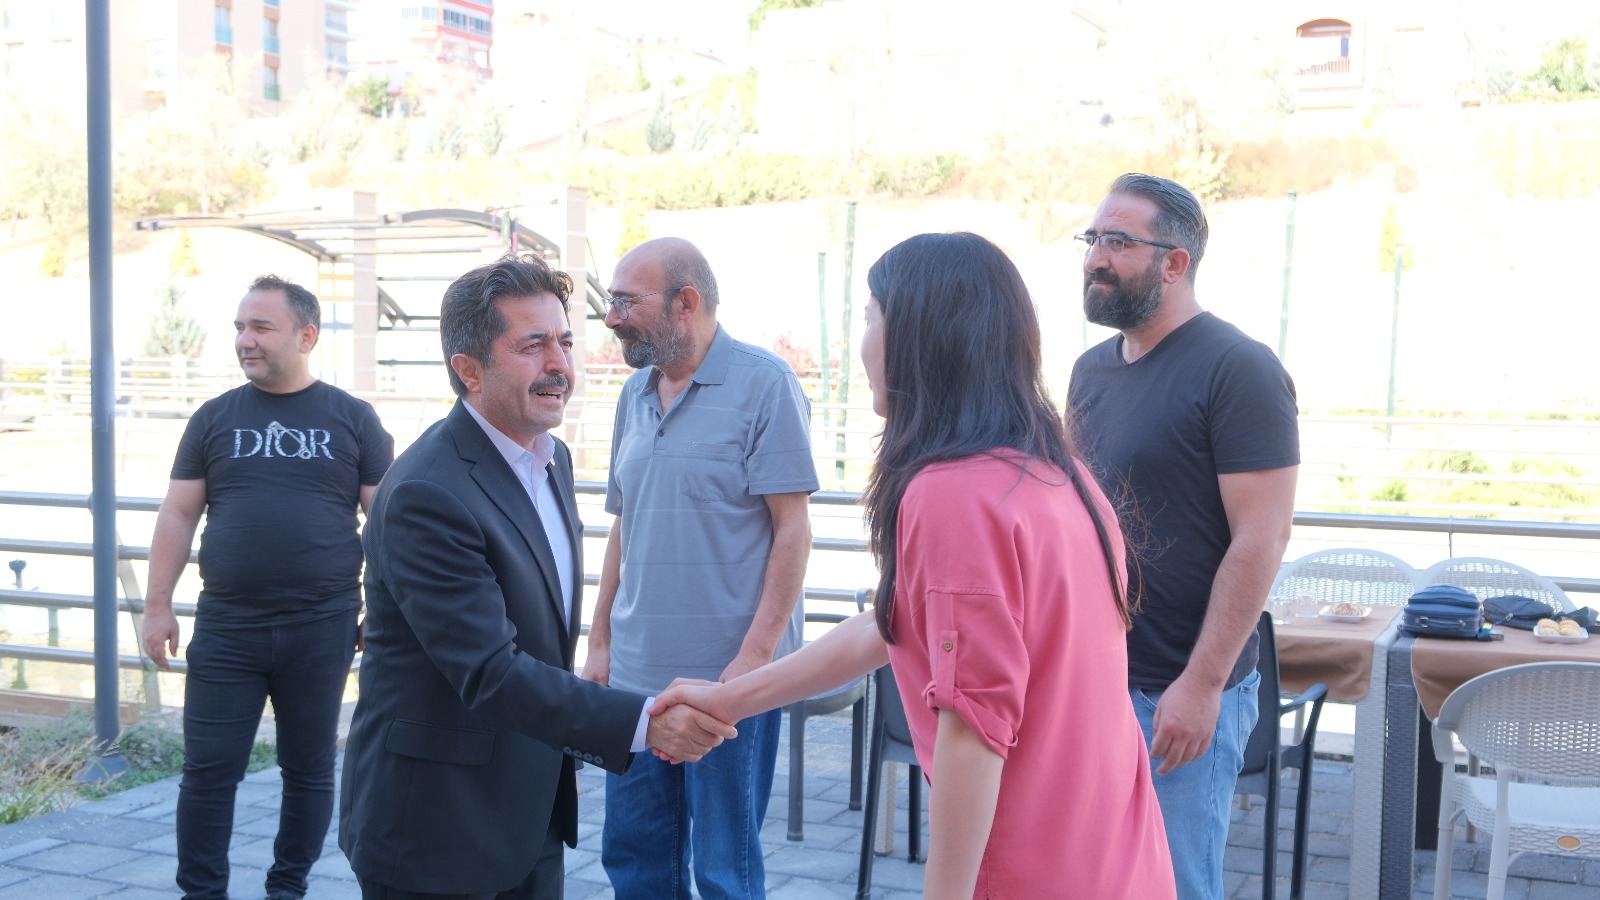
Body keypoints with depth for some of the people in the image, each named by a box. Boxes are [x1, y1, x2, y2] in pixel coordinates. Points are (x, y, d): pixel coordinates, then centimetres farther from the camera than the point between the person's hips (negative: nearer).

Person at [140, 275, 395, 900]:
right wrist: (158, 605, 2)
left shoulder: (352, 419, 2)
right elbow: (178, 516, 7)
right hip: (225, 630, 1)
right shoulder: (215, 418, 6)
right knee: (208, 771, 3)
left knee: (309, 770, 10)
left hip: (322, 629, -1)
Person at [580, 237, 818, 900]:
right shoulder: (635, 395, 11)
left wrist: (755, 655, -18)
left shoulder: (763, 384, -8)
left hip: (729, 677, -6)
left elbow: (792, 528, -11)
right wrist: (599, 644, 13)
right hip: (635, 675, 6)